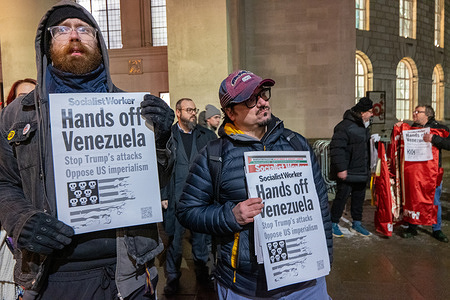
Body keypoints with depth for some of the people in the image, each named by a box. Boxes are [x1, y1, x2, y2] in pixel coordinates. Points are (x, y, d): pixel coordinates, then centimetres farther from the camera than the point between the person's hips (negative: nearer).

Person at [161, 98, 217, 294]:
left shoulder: (207, 136, 7)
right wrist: (163, 195, -5)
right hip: (177, 198, -2)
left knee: (201, 235, 14)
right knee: (175, 237, 7)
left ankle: (201, 270, 35)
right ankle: (173, 276, 27)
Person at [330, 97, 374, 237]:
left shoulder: (364, 126, 13)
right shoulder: (345, 126, -18)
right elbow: (336, 148, -22)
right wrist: (341, 168, -24)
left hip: (361, 171, 9)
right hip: (347, 172, -9)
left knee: (359, 197, 15)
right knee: (342, 196, -1)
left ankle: (356, 223, 30)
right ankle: (334, 223, 14)